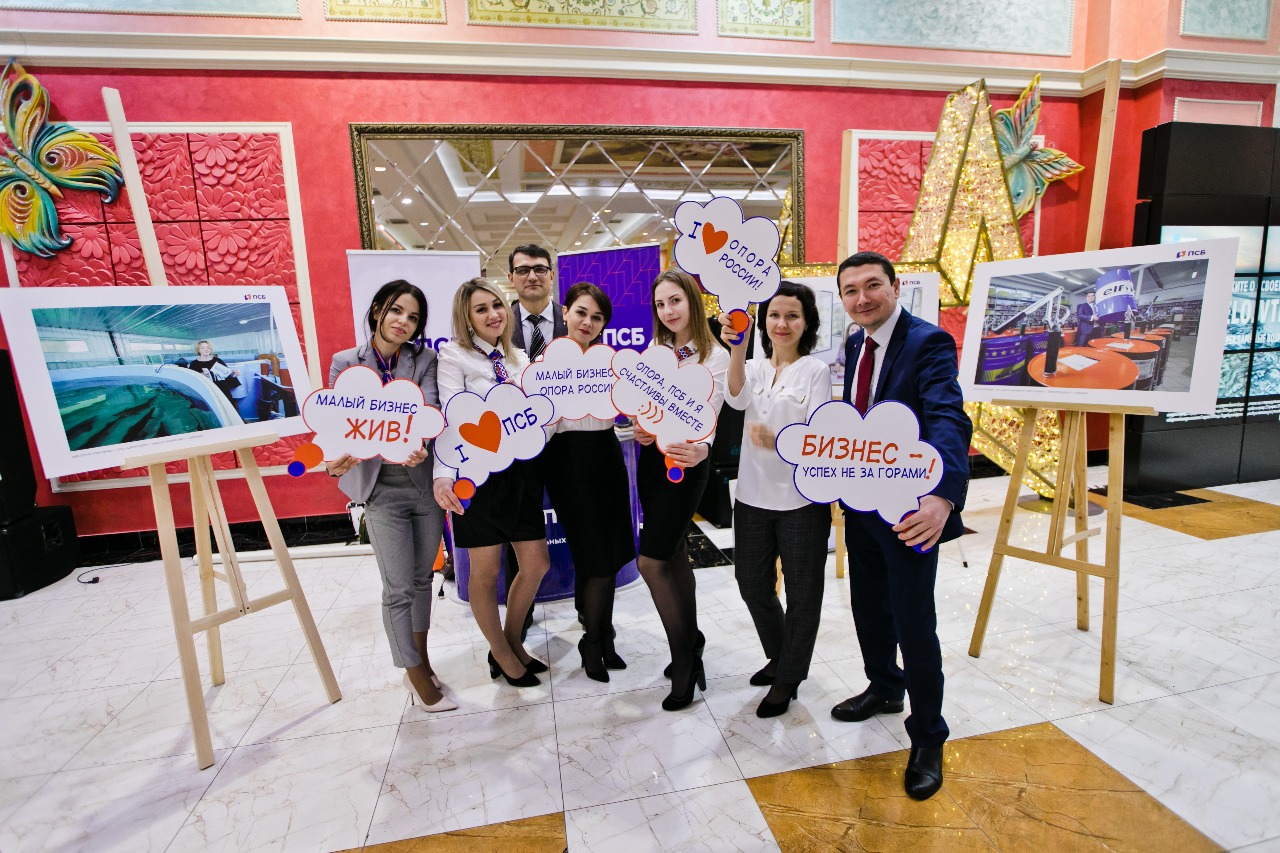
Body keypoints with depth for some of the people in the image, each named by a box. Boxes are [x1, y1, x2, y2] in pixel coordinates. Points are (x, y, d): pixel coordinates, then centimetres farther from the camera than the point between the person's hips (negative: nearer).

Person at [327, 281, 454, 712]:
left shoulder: (425, 360, 1)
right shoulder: (345, 362, -1)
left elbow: (431, 410, -15)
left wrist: (420, 444, -36)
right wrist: (336, 461, -29)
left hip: (425, 483, 2)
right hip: (382, 489, -2)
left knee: (422, 579, 15)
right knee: (399, 589, 3)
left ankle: (420, 663, 35)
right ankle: (417, 676, 23)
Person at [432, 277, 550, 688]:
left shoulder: (518, 358, 13)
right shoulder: (455, 355, -4)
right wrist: (444, 475, -25)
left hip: (521, 469, 6)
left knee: (537, 564, 10)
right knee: (486, 572, 7)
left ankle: (513, 642, 33)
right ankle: (502, 656, 29)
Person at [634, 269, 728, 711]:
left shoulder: (714, 356, -8)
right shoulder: (654, 352, 9)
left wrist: (699, 449, -39)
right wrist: (639, 429, -11)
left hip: (684, 463, -6)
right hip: (650, 459, 6)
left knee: (651, 561, -9)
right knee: (674, 555, 15)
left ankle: (684, 658, 10)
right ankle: (690, 646, 32)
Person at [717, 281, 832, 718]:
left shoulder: (816, 371, -5)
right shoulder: (753, 368, 5)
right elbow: (737, 398, -19)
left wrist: (777, 441, -36)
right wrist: (737, 349, -38)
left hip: (801, 499, -4)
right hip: (753, 496, 4)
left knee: (801, 591, 9)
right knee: (751, 583, 15)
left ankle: (788, 677, 31)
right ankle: (779, 656, 41)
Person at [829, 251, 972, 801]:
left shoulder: (928, 343, -18)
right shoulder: (855, 344, 6)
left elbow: (949, 421, -32)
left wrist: (943, 496, -48)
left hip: (910, 507, -7)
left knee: (913, 623, 5)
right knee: (869, 608, 22)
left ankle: (927, 738, 29)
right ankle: (884, 689, 48)